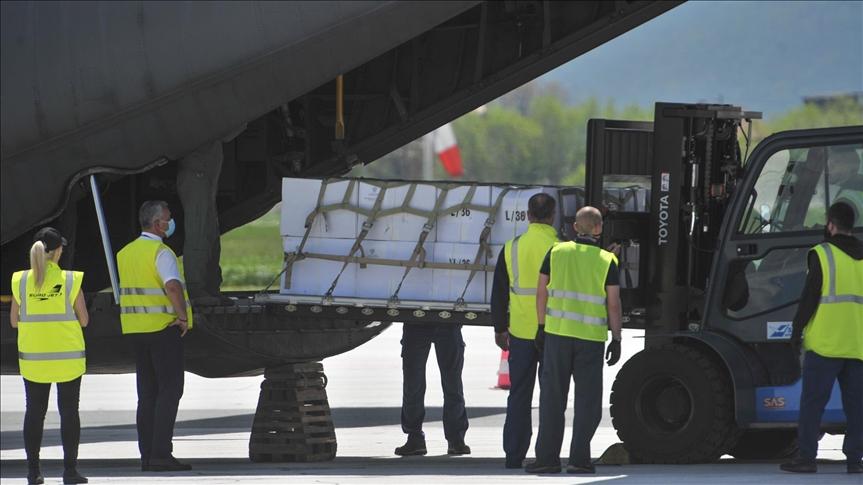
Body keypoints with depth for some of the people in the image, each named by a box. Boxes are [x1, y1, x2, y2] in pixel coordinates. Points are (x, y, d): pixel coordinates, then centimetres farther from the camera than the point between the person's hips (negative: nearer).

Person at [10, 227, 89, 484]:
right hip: (68, 357, -2)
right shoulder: (71, 281, -9)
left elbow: (14, 321, 3)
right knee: (69, 412, 5)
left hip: (32, 357, 2)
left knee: (34, 412, 10)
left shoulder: (21, 281, -3)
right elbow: (83, 320, -4)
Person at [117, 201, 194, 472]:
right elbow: (173, 286, -30)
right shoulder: (161, 252, -13)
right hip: (163, 327, -7)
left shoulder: (126, 253, 11)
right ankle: (161, 454, -12)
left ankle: (147, 455, 7)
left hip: (135, 328, 7)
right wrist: (183, 316, -18)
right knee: (170, 390, -5)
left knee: (147, 393, 10)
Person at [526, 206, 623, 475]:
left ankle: (547, 457, 4)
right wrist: (616, 339, 1)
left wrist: (541, 327, 12)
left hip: (557, 332, 2)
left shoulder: (557, 253, 4)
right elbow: (613, 304, -4)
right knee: (587, 401, 5)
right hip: (591, 337, -2)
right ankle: (579, 458, 0)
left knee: (552, 397, 6)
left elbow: (541, 292, 5)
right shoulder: (607, 261, -2)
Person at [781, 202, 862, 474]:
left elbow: (809, 297, -8)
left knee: (812, 401, -1)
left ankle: (806, 457, -4)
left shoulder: (822, 254, -5)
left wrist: (797, 332, 0)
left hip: (825, 342, -5)